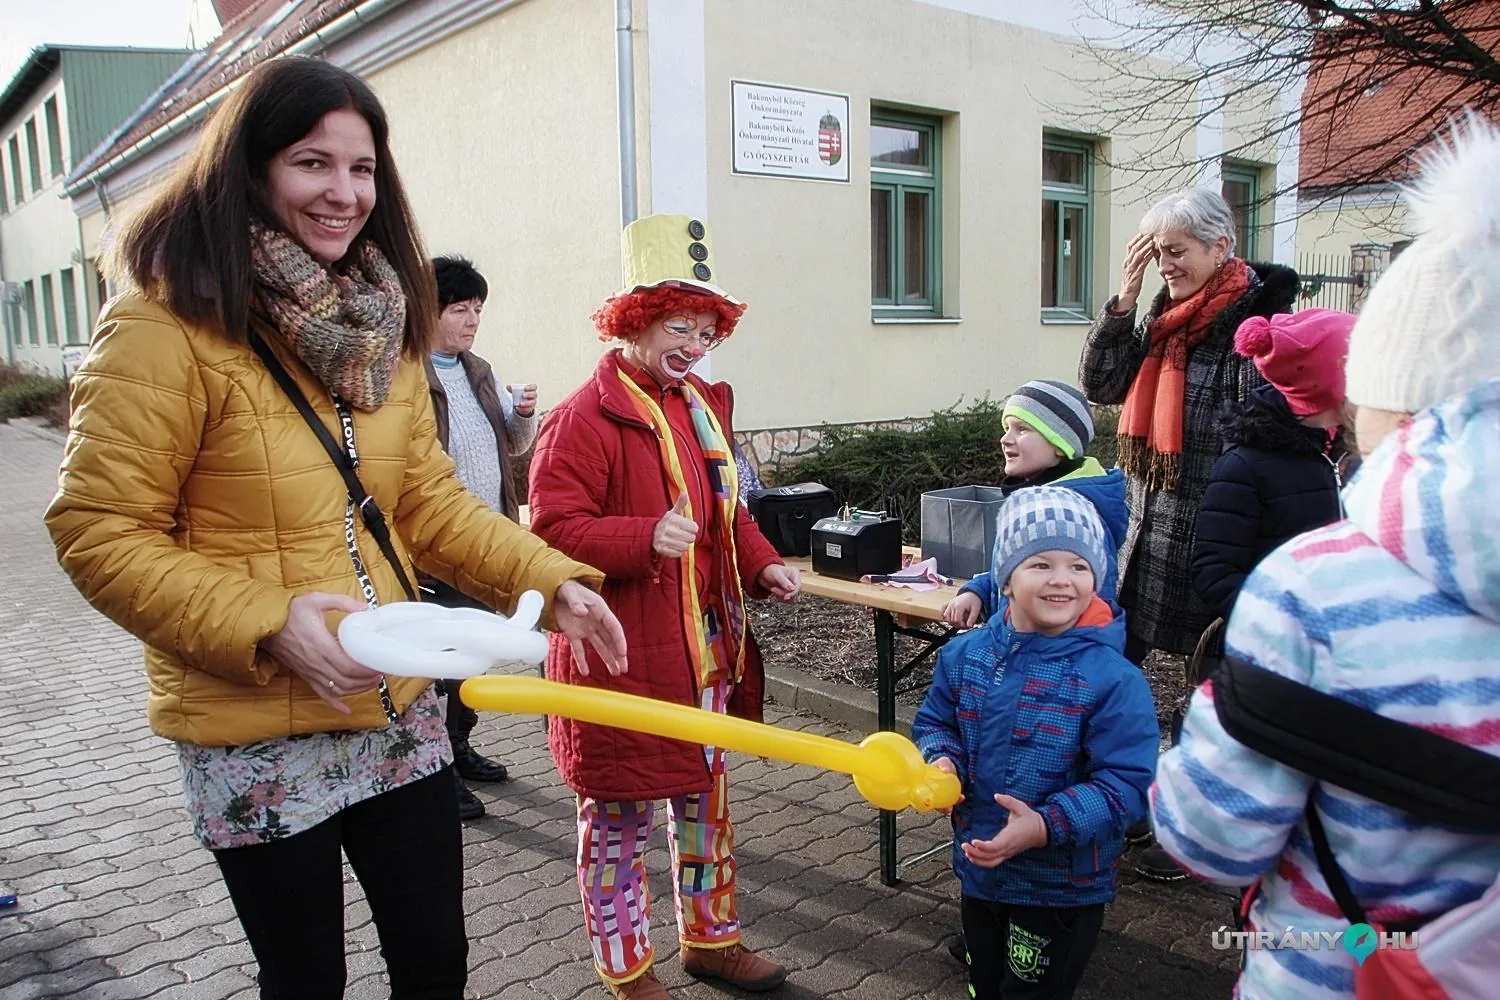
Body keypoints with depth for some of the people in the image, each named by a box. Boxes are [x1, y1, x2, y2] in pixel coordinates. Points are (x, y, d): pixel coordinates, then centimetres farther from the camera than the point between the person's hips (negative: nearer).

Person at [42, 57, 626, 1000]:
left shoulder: (381, 323, 6)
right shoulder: (164, 326, -15)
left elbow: (428, 496, 8)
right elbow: (100, 534, -14)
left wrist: (549, 577, -6)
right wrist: (265, 625, -26)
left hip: (399, 709, 6)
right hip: (256, 733, -5)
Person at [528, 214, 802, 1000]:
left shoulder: (704, 404, 11)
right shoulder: (586, 417, -16)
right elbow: (552, 529, -22)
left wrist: (762, 564, 3)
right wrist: (647, 538, -34)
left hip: (705, 647, 8)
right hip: (622, 653, -8)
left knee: (705, 794, 21)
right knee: (619, 815, 8)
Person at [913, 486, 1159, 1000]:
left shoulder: (1113, 679, -22)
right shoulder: (964, 655, -7)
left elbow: (1126, 782, -23)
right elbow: (934, 723, 6)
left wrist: (1046, 826, -33)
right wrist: (942, 761, -17)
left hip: (1064, 887, -4)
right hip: (979, 868, 5)